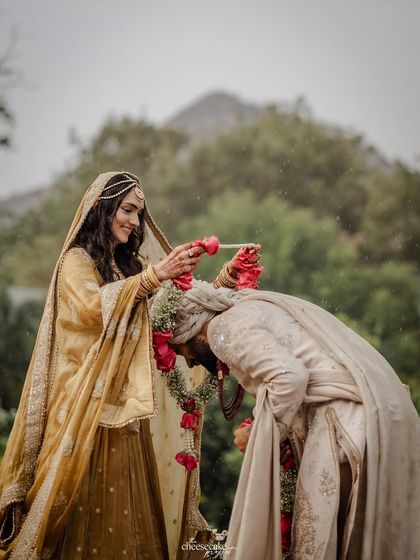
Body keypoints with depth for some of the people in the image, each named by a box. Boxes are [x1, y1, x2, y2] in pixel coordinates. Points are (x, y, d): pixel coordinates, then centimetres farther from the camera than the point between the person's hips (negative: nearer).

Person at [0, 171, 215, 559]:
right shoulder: (77, 260, -1)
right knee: (90, 499, -6)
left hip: (125, 400, 6)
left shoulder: (129, 265, 18)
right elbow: (94, 307, -21)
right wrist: (154, 276, -30)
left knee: (126, 495, 5)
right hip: (89, 400, -6)